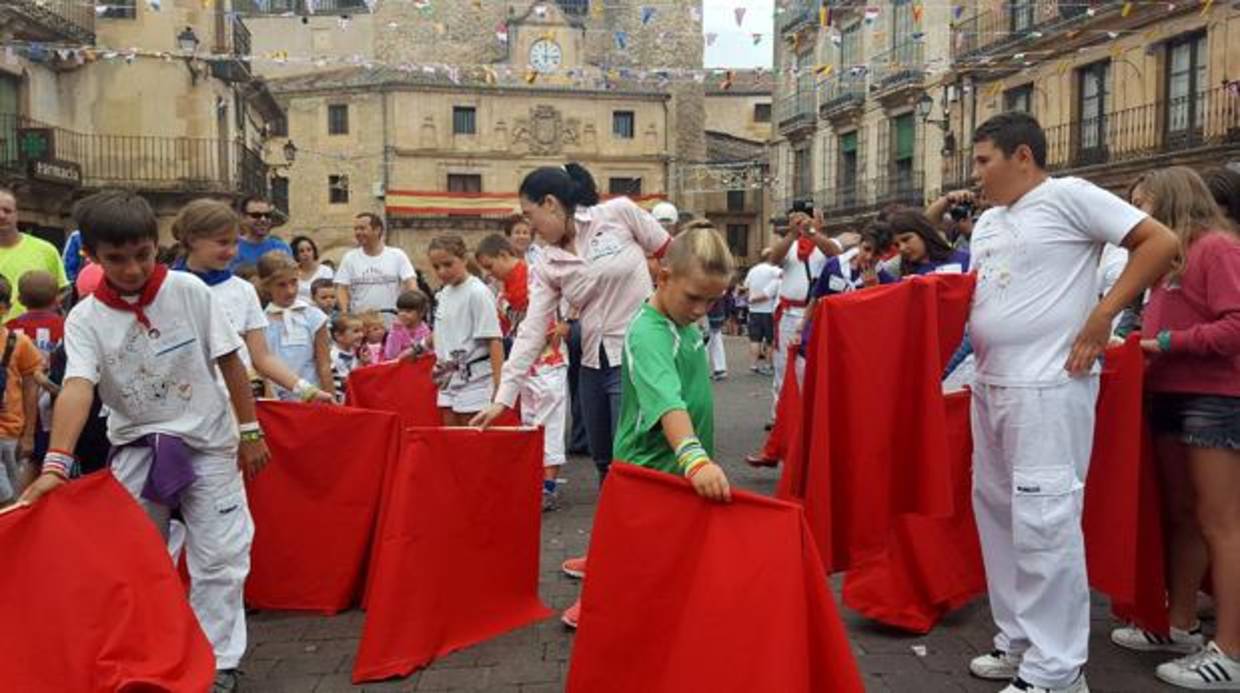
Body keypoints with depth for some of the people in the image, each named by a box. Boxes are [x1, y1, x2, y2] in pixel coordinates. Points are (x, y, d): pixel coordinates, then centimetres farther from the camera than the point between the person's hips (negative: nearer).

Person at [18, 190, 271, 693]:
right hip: (137, 449, 1)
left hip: (208, 442, -1)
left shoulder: (188, 290, -9)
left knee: (220, 558, 2)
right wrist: (56, 463, -38)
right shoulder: (85, 319, -9)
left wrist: (249, 431, -2)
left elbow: (230, 361, -2)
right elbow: (77, 387, -24)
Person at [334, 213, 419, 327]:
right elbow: (341, 289, 2)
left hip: (392, 322, 0)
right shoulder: (350, 258, 6)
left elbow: (411, 284, -3)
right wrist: (345, 313, -16)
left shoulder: (397, 255, 3)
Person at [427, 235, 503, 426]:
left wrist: (499, 384, -23)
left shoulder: (478, 293, -14)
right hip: (450, 379, 8)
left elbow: (494, 340, -18)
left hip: (474, 379, -8)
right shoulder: (444, 294, 9)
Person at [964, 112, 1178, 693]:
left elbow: (1161, 242, -11)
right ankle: (1018, 641, 26)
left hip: (1047, 386, -9)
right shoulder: (987, 223, 17)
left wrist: (1102, 316, -15)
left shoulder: (1068, 196, -7)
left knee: (1043, 522, -8)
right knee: (998, 512, 14)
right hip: (990, 385, 9)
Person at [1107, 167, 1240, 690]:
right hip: (1170, 395, 9)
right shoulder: (1168, 256, 16)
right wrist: (1141, 342, 5)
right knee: (1181, 517, 14)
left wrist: (1167, 343, -17)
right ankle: (1181, 626, 25)